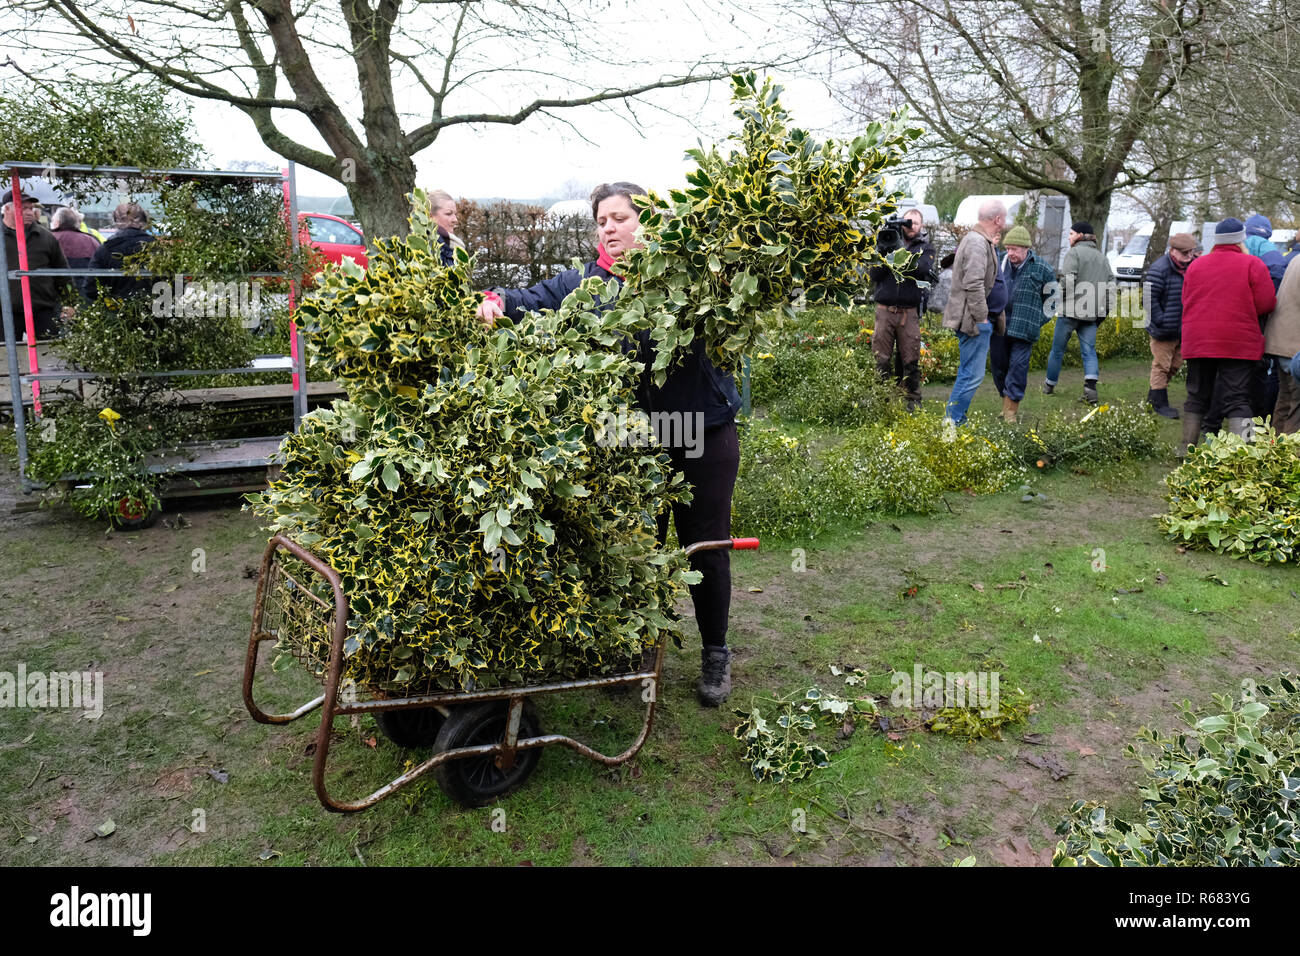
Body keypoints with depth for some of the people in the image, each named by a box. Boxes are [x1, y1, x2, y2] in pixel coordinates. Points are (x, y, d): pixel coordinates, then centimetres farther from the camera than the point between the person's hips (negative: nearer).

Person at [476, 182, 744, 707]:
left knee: (706, 549, 9)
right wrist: (499, 301, -28)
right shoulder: (587, 281, 3)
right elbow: (539, 298, -8)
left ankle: (715, 654, 29)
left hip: (704, 433, -2)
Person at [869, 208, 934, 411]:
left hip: (909, 312, -1)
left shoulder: (925, 248, 11)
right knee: (882, 358, 0)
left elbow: (922, 269, -10)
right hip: (884, 309, 1)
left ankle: (913, 399, 9)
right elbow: (875, 274, 5)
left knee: (911, 359, -1)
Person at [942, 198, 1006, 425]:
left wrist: (993, 247, 17)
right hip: (972, 318, -11)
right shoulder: (977, 243, -17)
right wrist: (981, 317, -20)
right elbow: (973, 284, -24)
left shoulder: (976, 239, 17)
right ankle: (952, 421, -4)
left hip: (970, 318, 11)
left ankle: (954, 419, 24)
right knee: (972, 374, -9)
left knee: (969, 372, 17)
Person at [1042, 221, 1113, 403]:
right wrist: (1105, 309, 16)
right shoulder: (1101, 257, 16)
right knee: (1089, 350, 4)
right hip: (1091, 313, 6)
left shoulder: (1074, 253, -6)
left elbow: (1068, 280, -18)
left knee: (1058, 348, 9)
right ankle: (1091, 385, -15)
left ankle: (1050, 384, 22)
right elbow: (1111, 284, 14)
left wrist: (1060, 299, -5)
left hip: (1071, 309, -5)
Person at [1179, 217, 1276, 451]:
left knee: (1196, 398, 12)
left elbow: (1186, 302, 12)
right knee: (1237, 399, -3)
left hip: (1197, 342, 4)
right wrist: (1242, 308, 12)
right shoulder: (1252, 265, -4)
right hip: (1239, 343, -4)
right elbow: (1266, 304, -7)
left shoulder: (1195, 265, 7)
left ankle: (1188, 449, 16)